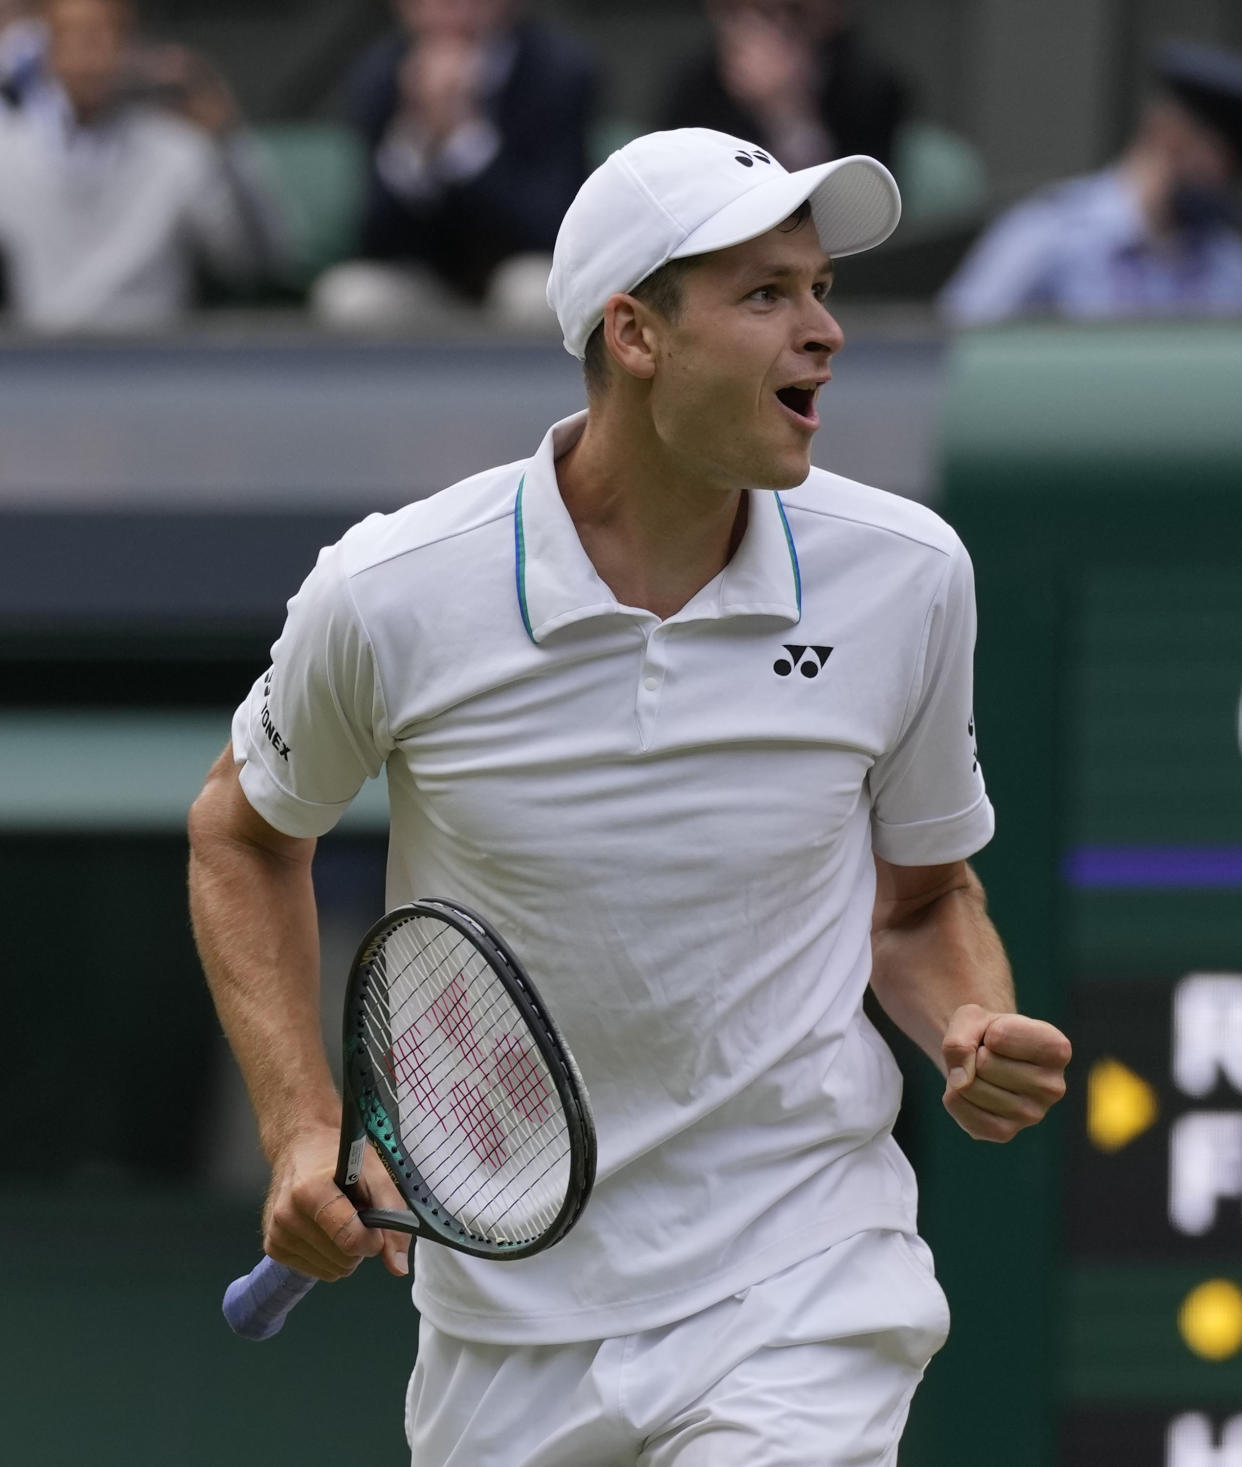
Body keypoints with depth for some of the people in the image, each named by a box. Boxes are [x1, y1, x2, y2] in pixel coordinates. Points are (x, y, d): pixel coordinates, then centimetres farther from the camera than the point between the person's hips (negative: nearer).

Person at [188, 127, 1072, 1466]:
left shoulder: (907, 576, -5)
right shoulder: (390, 594, -10)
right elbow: (244, 832, 9)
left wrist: (972, 1032, -12)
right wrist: (302, 1130, -3)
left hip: (799, 1294, 0)